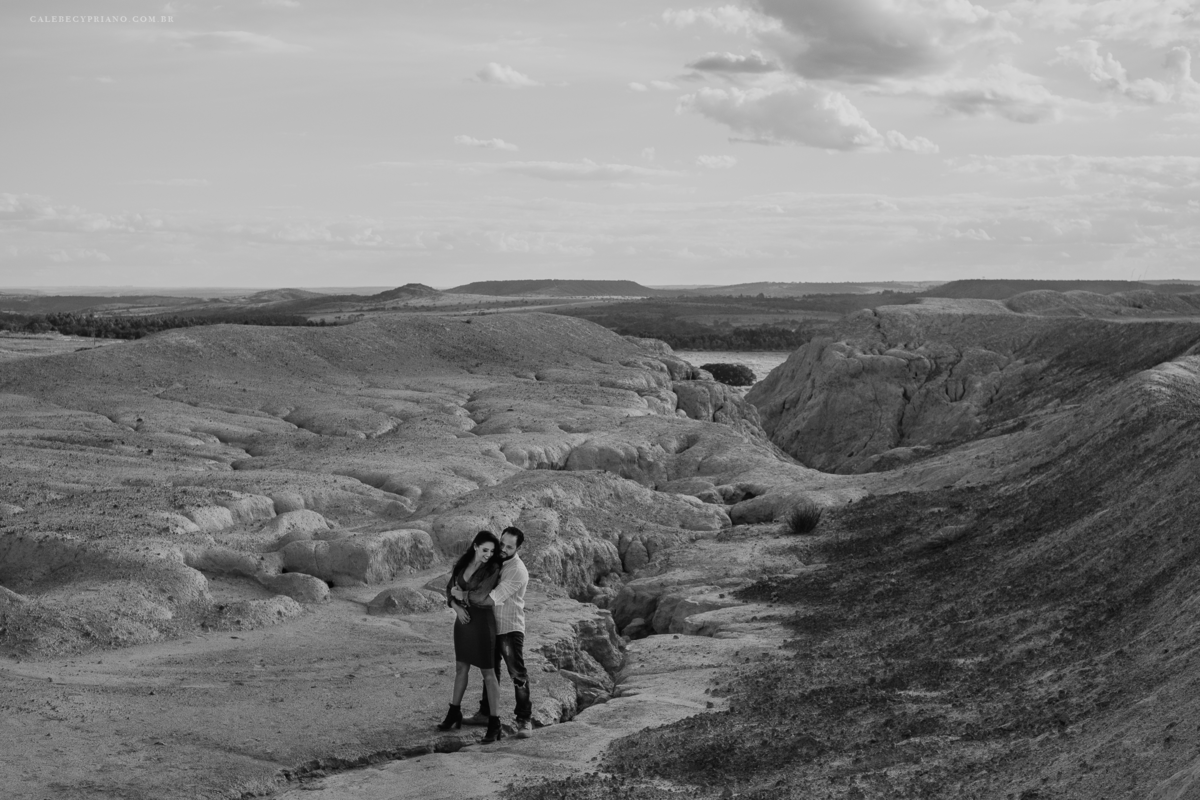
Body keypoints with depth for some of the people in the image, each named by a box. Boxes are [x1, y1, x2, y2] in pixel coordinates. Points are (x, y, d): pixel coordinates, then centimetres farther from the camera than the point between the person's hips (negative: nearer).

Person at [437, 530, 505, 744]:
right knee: (461, 667, 18)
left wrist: (461, 594, -6)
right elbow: (450, 590, 4)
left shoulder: (493, 569, -15)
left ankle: (495, 725, -1)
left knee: (488, 673, -4)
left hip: (482, 622, -6)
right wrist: (457, 607, -15)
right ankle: (454, 714, 34)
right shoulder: (463, 564, 3)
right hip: (463, 620, 6)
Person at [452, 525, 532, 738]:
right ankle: (485, 713, 32)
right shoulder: (495, 560, 2)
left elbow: (490, 599, -28)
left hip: (510, 629, -8)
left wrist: (464, 595, -18)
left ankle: (524, 721, -4)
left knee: (518, 674, -8)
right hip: (491, 627, 8)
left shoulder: (517, 571, -24)